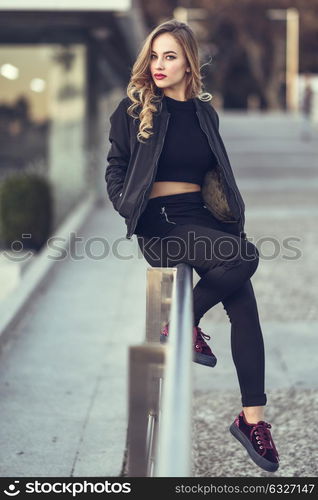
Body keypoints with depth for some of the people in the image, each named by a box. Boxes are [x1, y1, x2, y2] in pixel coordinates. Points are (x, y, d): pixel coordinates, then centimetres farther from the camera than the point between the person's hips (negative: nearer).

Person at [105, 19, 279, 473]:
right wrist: (131, 213, -9)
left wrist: (233, 214, 8)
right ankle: (184, 324, -6)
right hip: (160, 223, -5)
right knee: (243, 256, -29)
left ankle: (252, 418, -5)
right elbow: (115, 169, 5)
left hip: (203, 215, 5)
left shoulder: (204, 112, 14)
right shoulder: (133, 108, 3)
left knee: (245, 307, -10)